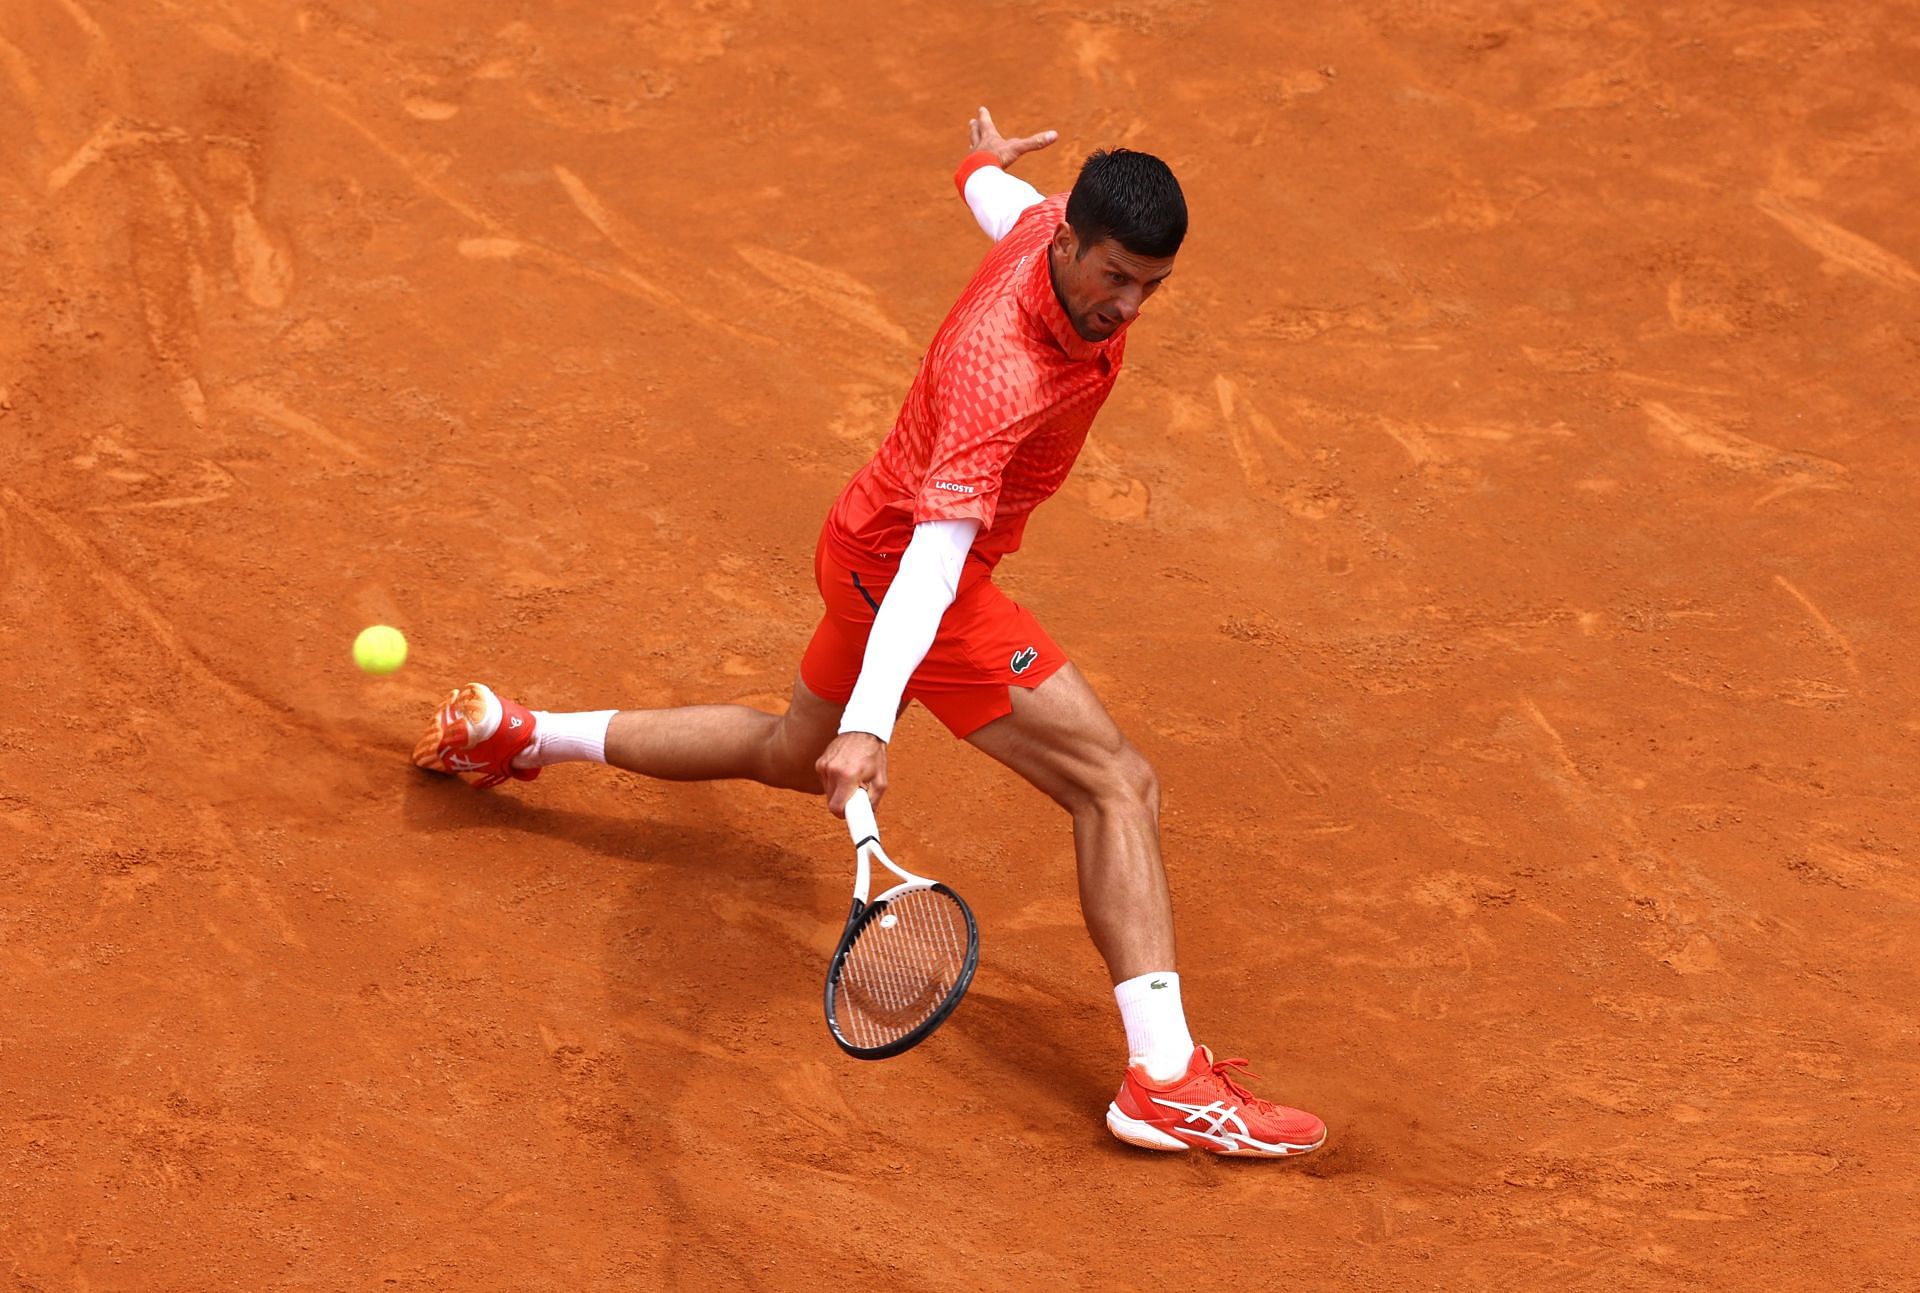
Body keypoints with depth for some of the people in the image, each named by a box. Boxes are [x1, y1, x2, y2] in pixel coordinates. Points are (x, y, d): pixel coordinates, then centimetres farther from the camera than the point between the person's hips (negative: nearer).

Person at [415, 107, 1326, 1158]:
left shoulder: (1053, 226, -12)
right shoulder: (1002, 372, -37)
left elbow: (1003, 199, 16)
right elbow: (936, 556, -46)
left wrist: (984, 165, 41)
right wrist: (870, 726, -54)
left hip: (869, 544, 10)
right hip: (901, 568, -10)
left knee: (794, 753, 33)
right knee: (1116, 785, -17)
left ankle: (519, 734, 44)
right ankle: (1165, 1079, -21)